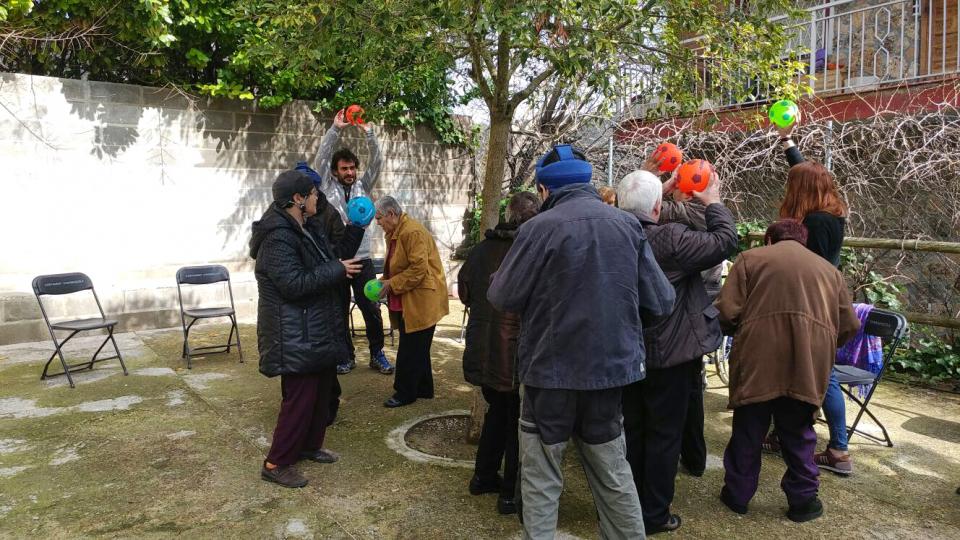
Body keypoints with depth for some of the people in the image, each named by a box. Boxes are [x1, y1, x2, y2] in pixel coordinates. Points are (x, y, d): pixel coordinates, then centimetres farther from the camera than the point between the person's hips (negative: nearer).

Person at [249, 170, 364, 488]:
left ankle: (309, 445, 36)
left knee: (322, 389, 19)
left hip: (315, 331, 11)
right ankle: (275, 464, 10)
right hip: (295, 336, -10)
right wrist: (337, 270, -20)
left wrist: (356, 229, 18)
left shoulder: (301, 231, 12)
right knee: (301, 396, -4)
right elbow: (294, 283, -28)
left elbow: (325, 261, 22)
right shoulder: (278, 237, -21)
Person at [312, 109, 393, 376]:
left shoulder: (363, 187, 10)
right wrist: (335, 129, -15)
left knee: (372, 308, 3)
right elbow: (321, 158, -7)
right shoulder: (328, 187, 5)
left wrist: (369, 132, -11)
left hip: (362, 259, 1)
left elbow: (377, 162, 0)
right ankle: (346, 355, 21)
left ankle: (377, 354, 16)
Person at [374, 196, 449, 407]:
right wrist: (384, 281, 4)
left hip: (420, 301, -10)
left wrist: (392, 284, -19)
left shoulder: (413, 232, -19)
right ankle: (423, 389, 29)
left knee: (410, 350, 0)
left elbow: (419, 269, -24)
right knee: (417, 349, 18)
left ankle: (405, 393, 11)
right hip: (405, 302, 10)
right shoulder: (394, 233, 14)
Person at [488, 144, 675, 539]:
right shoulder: (629, 225, -2)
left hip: (550, 370, -4)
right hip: (611, 366, 4)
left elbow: (502, 298, -9)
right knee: (613, 473, 19)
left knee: (541, 479, 9)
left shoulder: (539, 228, -14)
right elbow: (661, 302, 0)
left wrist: (497, 281, 13)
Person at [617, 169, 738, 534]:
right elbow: (724, 241, -14)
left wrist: (661, 190, 18)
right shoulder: (670, 240, -23)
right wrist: (713, 203, 2)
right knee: (664, 436, 7)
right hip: (669, 354, -6)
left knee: (632, 432, 18)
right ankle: (654, 515, 18)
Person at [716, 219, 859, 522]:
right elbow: (849, 326, 17)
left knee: (748, 431, 13)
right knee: (798, 433, 18)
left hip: (758, 359, -2)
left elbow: (727, 311, -2)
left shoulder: (751, 258, 10)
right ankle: (803, 500, 26)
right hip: (809, 363, 2)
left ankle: (737, 495, 26)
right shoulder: (829, 269, 21)